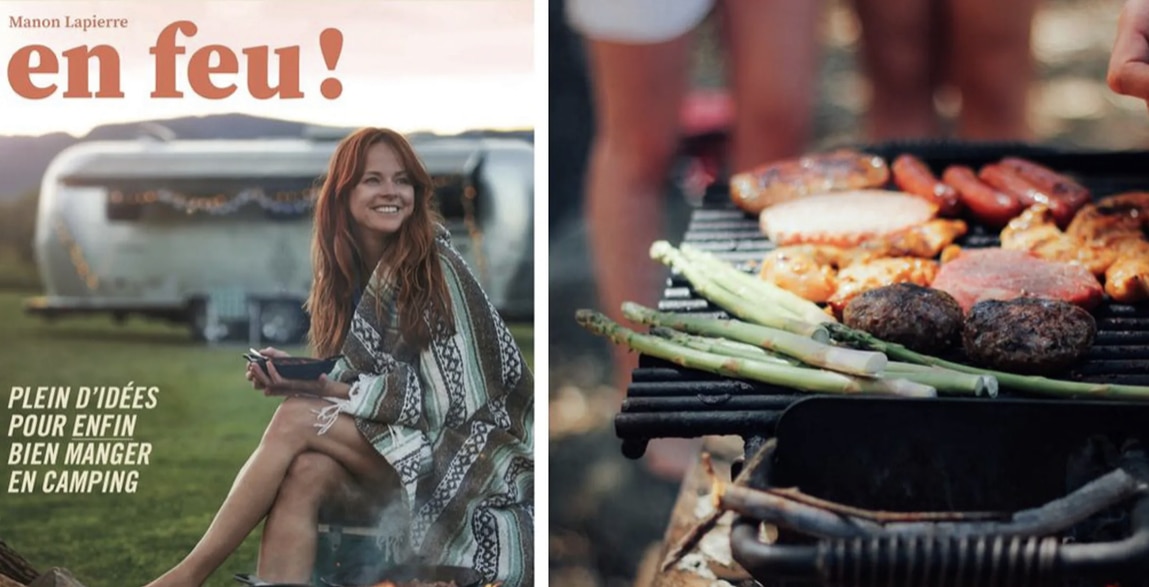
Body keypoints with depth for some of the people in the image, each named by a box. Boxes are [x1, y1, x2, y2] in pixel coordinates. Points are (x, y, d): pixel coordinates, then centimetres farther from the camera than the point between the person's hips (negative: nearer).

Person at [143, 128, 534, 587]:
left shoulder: (435, 268, -12)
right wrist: (300, 379, -9)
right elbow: (358, 382, 13)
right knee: (303, 475, -27)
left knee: (295, 421, -22)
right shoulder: (350, 272, 9)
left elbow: (453, 400, -16)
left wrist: (329, 389, -21)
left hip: (462, 458, -6)